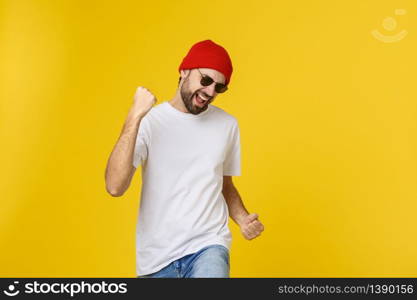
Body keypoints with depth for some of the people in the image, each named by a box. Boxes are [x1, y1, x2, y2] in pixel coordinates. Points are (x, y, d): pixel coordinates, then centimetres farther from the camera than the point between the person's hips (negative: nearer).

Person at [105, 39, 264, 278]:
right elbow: (115, 187, -19)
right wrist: (135, 117, -23)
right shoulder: (149, 121, -6)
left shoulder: (228, 125, 4)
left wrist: (243, 219, -1)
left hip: (208, 246, 1)